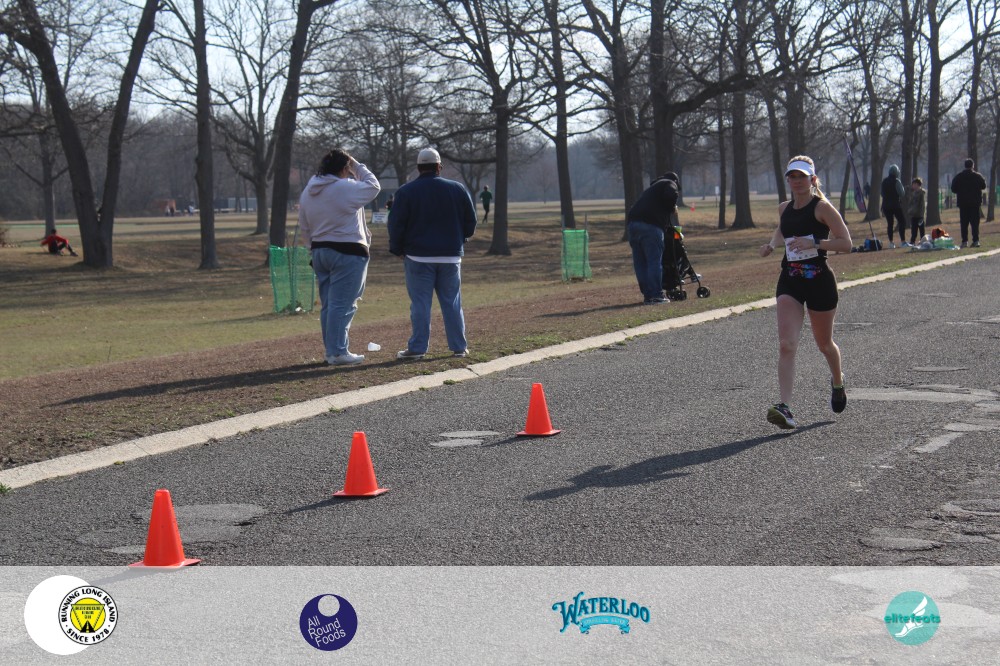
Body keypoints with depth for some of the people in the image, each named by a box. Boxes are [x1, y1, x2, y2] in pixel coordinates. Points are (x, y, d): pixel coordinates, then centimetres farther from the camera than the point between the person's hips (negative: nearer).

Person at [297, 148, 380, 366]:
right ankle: (338, 352, -8)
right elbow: (373, 186, 2)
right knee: (343, 304, -7)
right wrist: (357, 166, 10)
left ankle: (331, 350, 16)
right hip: (347, 253, -8)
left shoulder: (307, 192, 10)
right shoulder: (346, 188, -14)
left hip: (320, 252, 8)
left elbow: (304, 229, 15)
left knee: (328, 304, 12)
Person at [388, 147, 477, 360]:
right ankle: (459, 346, 10)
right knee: (452, 302, 8)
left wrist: (397, 250, 8)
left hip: (418, 256, -2)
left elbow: (396, 225, -5)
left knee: (420, 303, -1)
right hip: (451, 255, 2)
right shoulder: (457, 189, 3)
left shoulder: (406, 192, -4)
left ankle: (417, 348, -1)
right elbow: (470, 221, 8)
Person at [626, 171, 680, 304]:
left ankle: (647, 295, 13)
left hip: (633, 221, 8)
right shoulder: (669, 184, 11)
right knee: (654, 261, -4)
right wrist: (673, 207, 6)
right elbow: (671, 195, -12)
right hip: (650, 224, -8)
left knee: (640, 263, 9)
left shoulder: (652, 187, 36)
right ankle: (656, 295, -5)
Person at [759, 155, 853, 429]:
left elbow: (846, 243, -13)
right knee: (786, 345, -14)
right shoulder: (784, 209, 9)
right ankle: (785, 408, -22)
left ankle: (838, 383, 48)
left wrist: (814, 243, -25)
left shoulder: (822, 207, -8)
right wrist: (772, 244, 11)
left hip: (819, 280, -4)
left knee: (824, 343, 15)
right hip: (789, 281, 4)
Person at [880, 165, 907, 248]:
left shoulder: (884, 182, 7)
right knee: (902, 221, 2)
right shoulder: (897, 181, -12)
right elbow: (902, 193, -13)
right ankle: (902, 241, -5)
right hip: (896, 205, -5)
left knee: (890, 223, 9)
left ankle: (891, 242, 4)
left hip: (886, 206, 5)